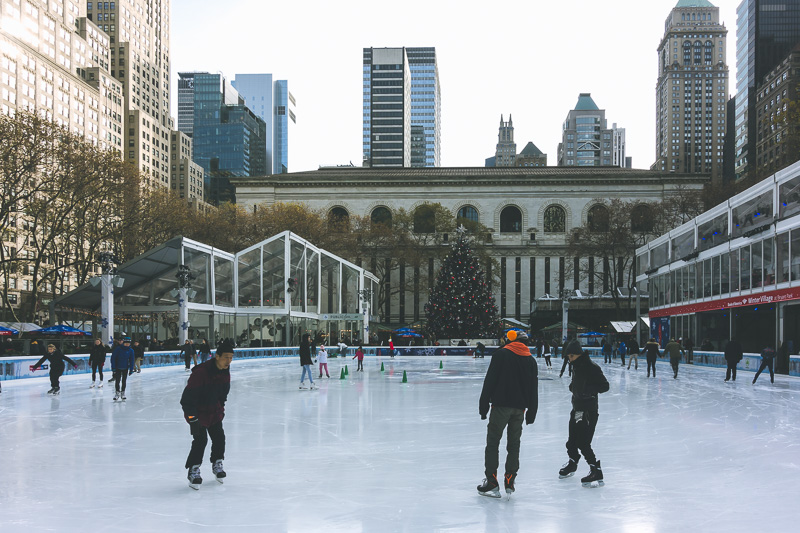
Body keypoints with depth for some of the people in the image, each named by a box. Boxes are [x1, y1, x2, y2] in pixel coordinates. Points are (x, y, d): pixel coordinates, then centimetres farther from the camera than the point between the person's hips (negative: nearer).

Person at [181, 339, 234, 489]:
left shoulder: (225, 371, -5)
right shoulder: (201, 372, -30)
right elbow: (188, 397, -27)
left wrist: (221, 409, 17)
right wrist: (192, 418, -28)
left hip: (214, 411, 7)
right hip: (197, 412, -7)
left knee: (219, 437, 8)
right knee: (200, 440, -12)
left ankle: (217, 464, 29)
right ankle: (193, 469, 2)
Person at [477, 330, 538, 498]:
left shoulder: (501, 354, -3)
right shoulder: (531, 360, 10)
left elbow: (490, 381, -7)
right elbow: (534, 389, 12)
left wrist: (483, 405, -3)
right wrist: (531, 413, 18)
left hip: (501, 405, -4)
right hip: (520, 408, 4)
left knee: (493, 442, 0)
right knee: (514, 444, 13)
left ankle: (491, 482, -4)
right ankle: (510, 481, 14)